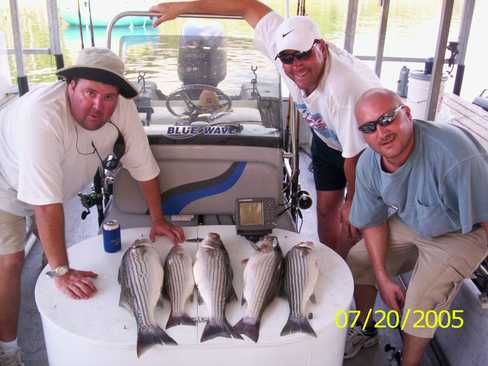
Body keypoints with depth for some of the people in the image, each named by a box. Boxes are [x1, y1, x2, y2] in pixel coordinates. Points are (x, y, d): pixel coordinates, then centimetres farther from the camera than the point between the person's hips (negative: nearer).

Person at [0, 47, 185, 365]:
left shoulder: (122, 108, -25)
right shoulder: (42, 115, -41)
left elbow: (144, 165, -13)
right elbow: (46, 204, -41)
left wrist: (158, 219, -8)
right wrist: (62, 271, -37)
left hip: (60, 182, 6)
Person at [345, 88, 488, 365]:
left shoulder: (452, 154, -39)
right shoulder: (368, 165, -17)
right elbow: (373, 222, -3)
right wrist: (383, 279, -8)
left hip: (460, 234, -6)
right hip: (409, 223, 6)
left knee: (419, 305, -18)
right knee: (358, 260, 3)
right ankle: (366, 331, 31)